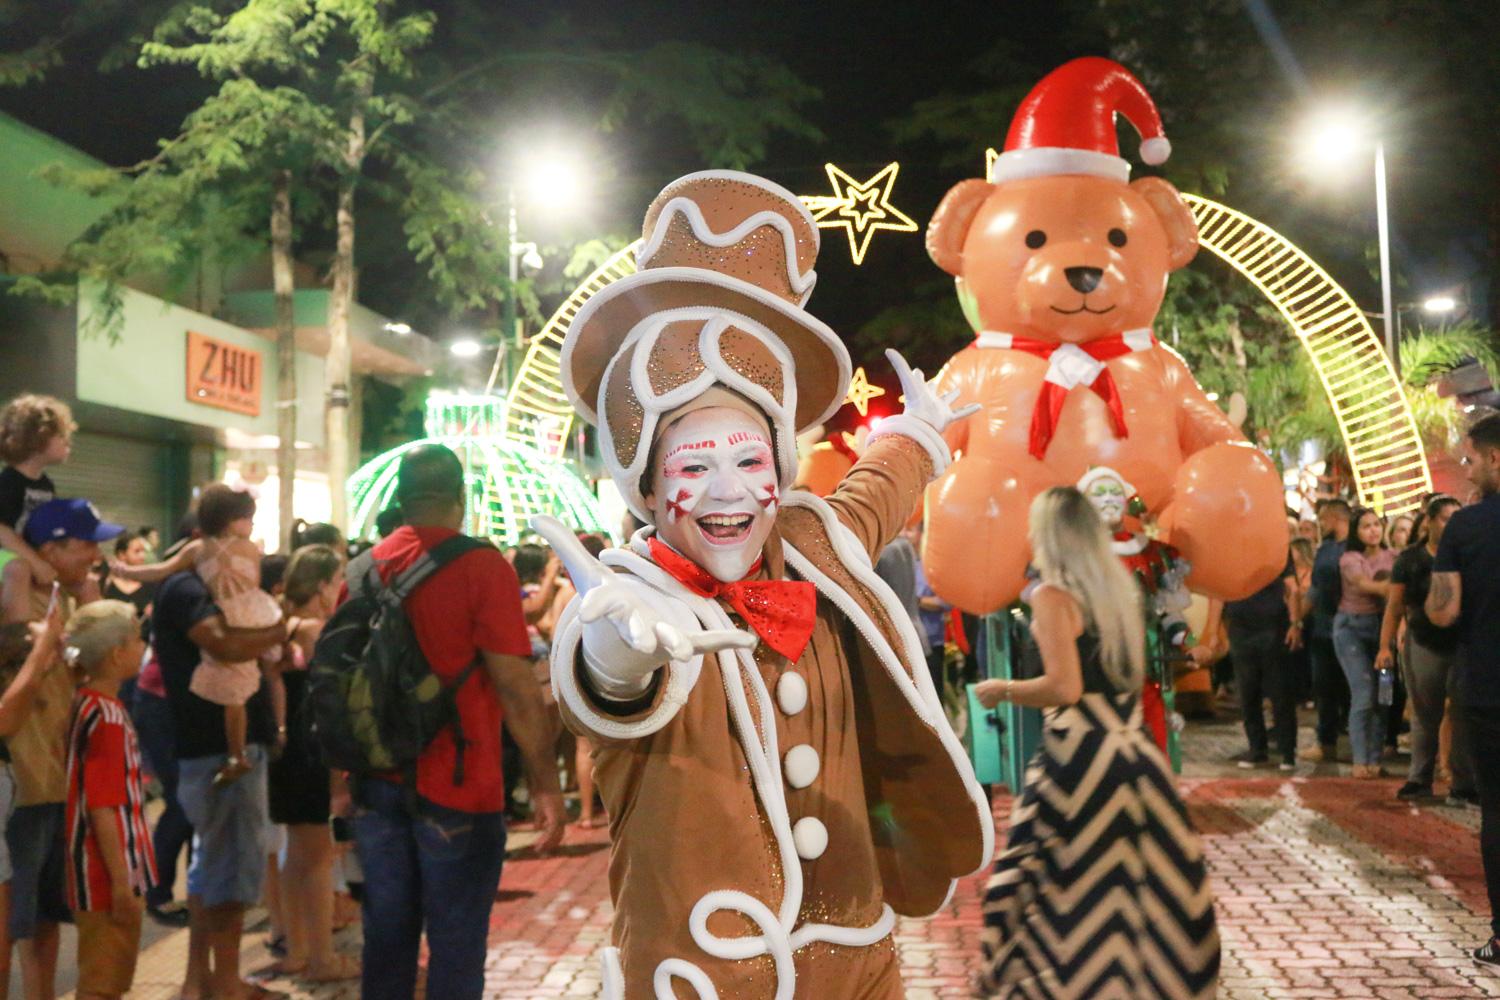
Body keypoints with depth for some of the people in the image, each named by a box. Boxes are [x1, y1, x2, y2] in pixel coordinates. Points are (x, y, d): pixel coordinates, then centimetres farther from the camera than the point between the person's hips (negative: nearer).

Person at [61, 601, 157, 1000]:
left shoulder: (86, 702, 6)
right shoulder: (107, 717, -22)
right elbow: (101, 808, -23)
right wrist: (121, 881, -21)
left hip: (117, 867, 9)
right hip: (107, 875, -9)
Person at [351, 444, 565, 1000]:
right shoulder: (481, 566, -11)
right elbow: (515, 688, -16)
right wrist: (545, 784, -10)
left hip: (377, 784, 5)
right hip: (456, 788, -5)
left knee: (386, 939, 14)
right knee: (456, 951, 4)